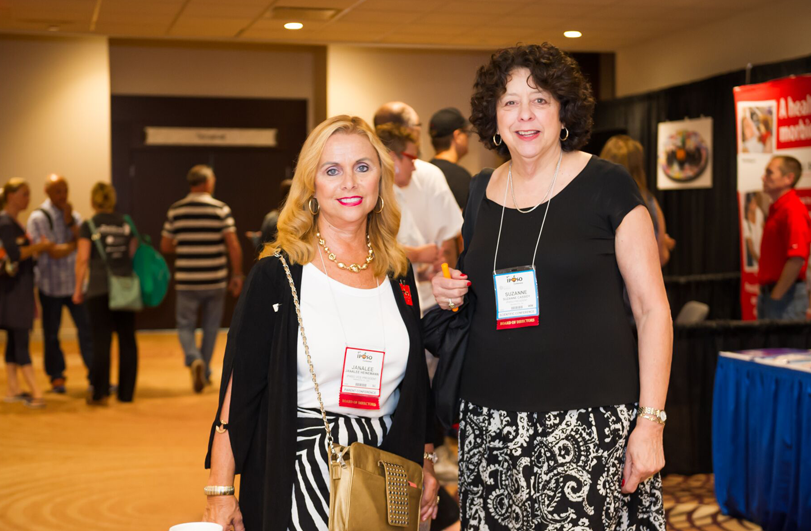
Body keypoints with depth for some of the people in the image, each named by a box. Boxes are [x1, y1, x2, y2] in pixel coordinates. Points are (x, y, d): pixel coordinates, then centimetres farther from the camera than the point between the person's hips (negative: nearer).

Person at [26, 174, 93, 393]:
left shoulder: (74, 215, 10)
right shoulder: (38, 218, -8)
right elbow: (53, 252, -15)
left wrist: (69, 221, -13)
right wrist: (75, 243, -3)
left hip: (74, 282, 3)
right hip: (51, 283, -3)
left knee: (87, 328, -4)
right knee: (51, 334, 7)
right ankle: (56, 377, 20)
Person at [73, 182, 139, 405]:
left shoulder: (88, 226, -3)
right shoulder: (126, 224, 8)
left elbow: (83, 259, -6)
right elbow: (134, 254, 9)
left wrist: (78, 288, 2)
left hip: (99, 288, -3)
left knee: (102, 340, 0)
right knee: (127, 339, 7)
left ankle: (99, 392, 1)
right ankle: (126, 392, 11)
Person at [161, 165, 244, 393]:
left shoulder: (175, 211, 1)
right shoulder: (221, 209, -5)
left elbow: (165, 246, 6)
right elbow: (233, 246, -10)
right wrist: (237, 275, -2)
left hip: (186, 280, 0)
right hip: (215, 280, 0)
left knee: (185, 325, 10)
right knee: (211, 327, 15)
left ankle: (194, 359, -16)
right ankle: (205, 372, 23)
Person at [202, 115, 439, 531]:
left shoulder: (398, 275, 6)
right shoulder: (277, 275, -7)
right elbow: (238, 390, -9)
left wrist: (425, 463, 11)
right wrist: (220, 493, -12)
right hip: (293, 477, -4)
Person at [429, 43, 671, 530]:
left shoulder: (607, 186, -3)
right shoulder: (482, 192, 10)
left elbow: (653, 310, -4)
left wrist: (650, 421, -11)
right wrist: (453, 298, 2)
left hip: (590, 421, -4)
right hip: (491, 424, 4)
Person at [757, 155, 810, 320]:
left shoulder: (793, 211, -16)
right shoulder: (776, 209, 16)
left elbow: (797, 259, -24)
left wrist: (776, 295, -20)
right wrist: (766, 293, 16)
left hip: (785, 295, -10)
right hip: (769, 293, 10)